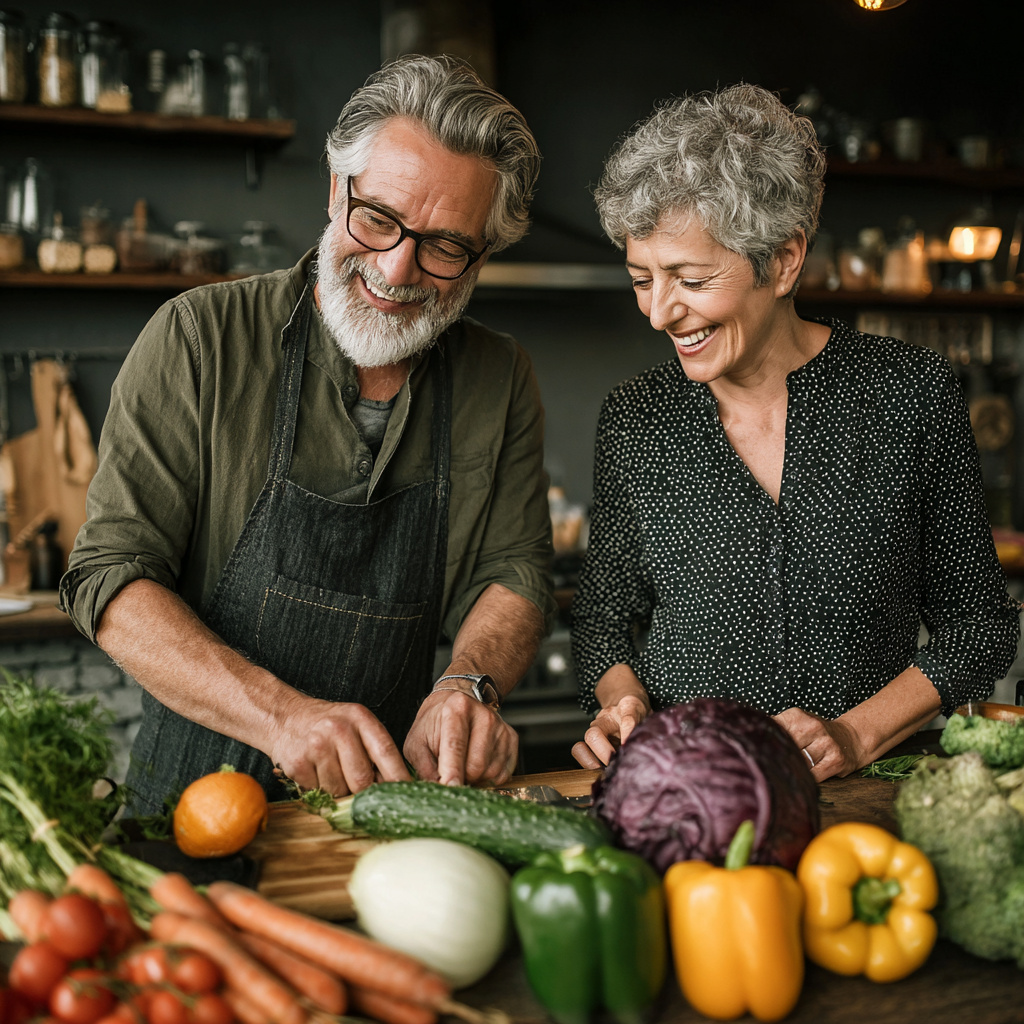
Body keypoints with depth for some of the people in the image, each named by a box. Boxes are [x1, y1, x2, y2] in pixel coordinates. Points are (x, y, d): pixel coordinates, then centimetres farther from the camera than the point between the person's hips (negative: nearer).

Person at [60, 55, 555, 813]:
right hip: (201, 803, -3)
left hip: (389, 798, 4)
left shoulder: (501, 382, 2)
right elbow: (111, 576, -11)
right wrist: (280, 714, -25)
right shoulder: (199, 339, -8)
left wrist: (471, 684, -18)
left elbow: (514, 572, 5)